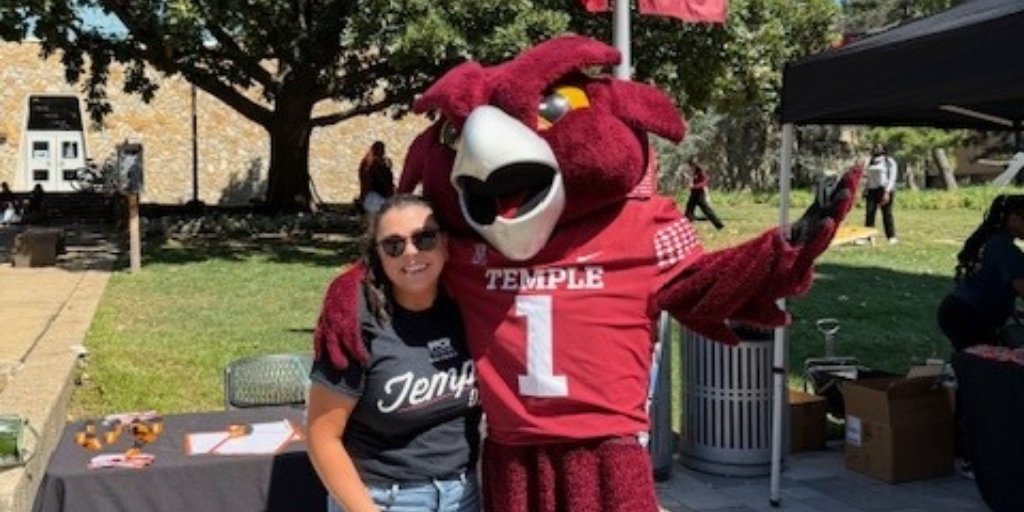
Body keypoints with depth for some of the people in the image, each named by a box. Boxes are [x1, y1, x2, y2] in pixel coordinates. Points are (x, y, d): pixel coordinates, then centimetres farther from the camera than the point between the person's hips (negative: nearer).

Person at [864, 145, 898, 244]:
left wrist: (887, 192, -17)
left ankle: (891, 237, 1)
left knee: (887, 214, -5)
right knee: (869, 213, -6)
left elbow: (892, 178, -7)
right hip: (872, 190, 5)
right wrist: (866, 191, 13)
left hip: (884, 190, -5)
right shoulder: (871, 162, 19)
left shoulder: (890, 162, 1)